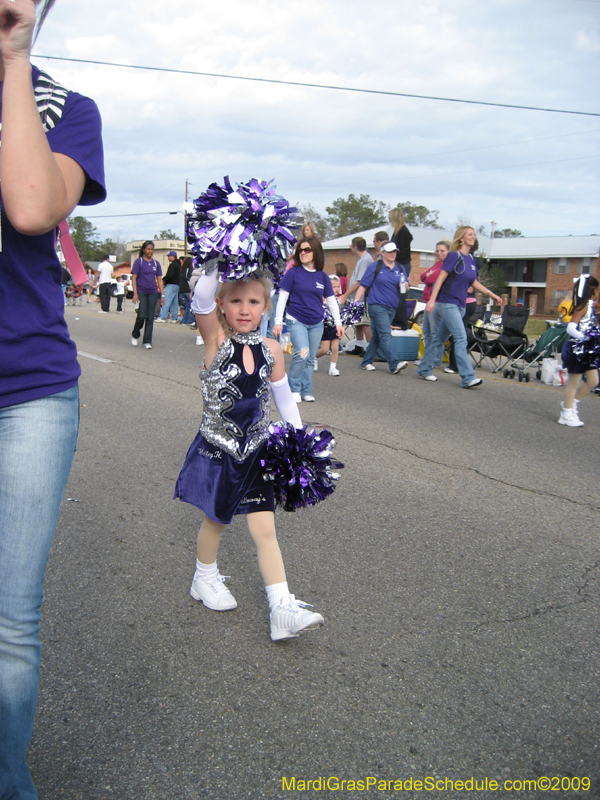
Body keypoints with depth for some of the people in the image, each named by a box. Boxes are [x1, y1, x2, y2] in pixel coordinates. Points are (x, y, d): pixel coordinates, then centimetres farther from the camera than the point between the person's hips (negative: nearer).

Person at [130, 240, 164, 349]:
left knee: (150, 317, 1)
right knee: (142, 316, -10)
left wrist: (162, 295, 8)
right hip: (141, 292, -3)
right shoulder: (139, 261, -1)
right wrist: (135, 294, -12)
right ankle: (135, 335, 17)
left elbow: (159, 279, 13)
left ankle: (147, 341, 8)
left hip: (153, 293, 3)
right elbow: (134, 278, -4)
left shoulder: (156, 263, 10)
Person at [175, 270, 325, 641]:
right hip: (217, 450, -2)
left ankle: (283, 609, 3)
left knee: (265, 529, 1)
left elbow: (284, 398, 9)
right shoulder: (217, 341, -11)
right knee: (216, 520, 15)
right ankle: (205, 578, 42)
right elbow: (202, 299, -30)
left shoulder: (271, 349, -2)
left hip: (255, 451, 2)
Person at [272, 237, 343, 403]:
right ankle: (294, 389, -2)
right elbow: (282, 297, -2)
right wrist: (278, 321, -6)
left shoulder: (323, 276, 6)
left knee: (310, 358, 7)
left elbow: (331, 301, 12)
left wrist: (338, 323, 8)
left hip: (316, 323, 4)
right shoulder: (293, 273, -3)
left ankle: (306, 391, 19)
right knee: (302, 354, -18)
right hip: (296, 321, -3)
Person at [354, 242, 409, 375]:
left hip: (392, 308, 6)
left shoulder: (399, 269, 13)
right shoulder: (375, 267, 0)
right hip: (377, 306, -6)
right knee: (385, 335, -15)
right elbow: (363, 285, -1)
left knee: (377, 336, 11)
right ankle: (394, 364, -22)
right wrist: (356, 302, -7)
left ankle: (366, 362, 21)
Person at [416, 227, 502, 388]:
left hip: (459, 306, 8)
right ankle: (468, 378, -15)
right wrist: (432, 300, -24)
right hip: (447, 303, -8)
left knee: (439, 338, 13)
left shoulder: (472, 259, 13)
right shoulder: (454, 256, -9)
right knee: (461, 339, -13)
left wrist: (492, 295, 21)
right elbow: (441, 278, -15)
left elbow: (474, 282, 23)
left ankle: (424, 370, 22)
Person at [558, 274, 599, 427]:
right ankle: (566, 414, 11)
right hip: (577, 349, -8)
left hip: (587, 350, 8)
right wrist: (586, 338, -33)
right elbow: (571, 328, -24)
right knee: (574, 382, 1)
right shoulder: (583, 307, -15)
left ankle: (571, 404, 25)